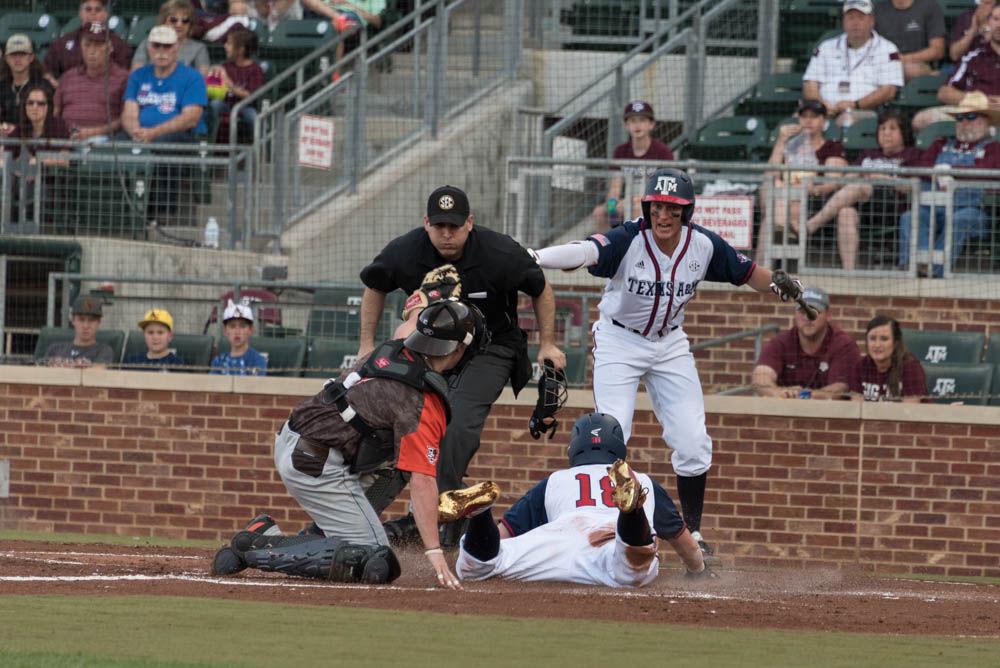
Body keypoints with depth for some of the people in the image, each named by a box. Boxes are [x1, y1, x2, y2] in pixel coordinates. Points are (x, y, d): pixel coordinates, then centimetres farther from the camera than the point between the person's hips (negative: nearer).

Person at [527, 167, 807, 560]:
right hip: (619, 341, -4)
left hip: (670, 344, 4)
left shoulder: (703, 245, -13)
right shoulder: (629, 240, -26)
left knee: (693, 443, -1)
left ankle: (692, 531, 14)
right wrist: (533, 259, -64)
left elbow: (747, 273, 4)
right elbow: (585, 252, -46)